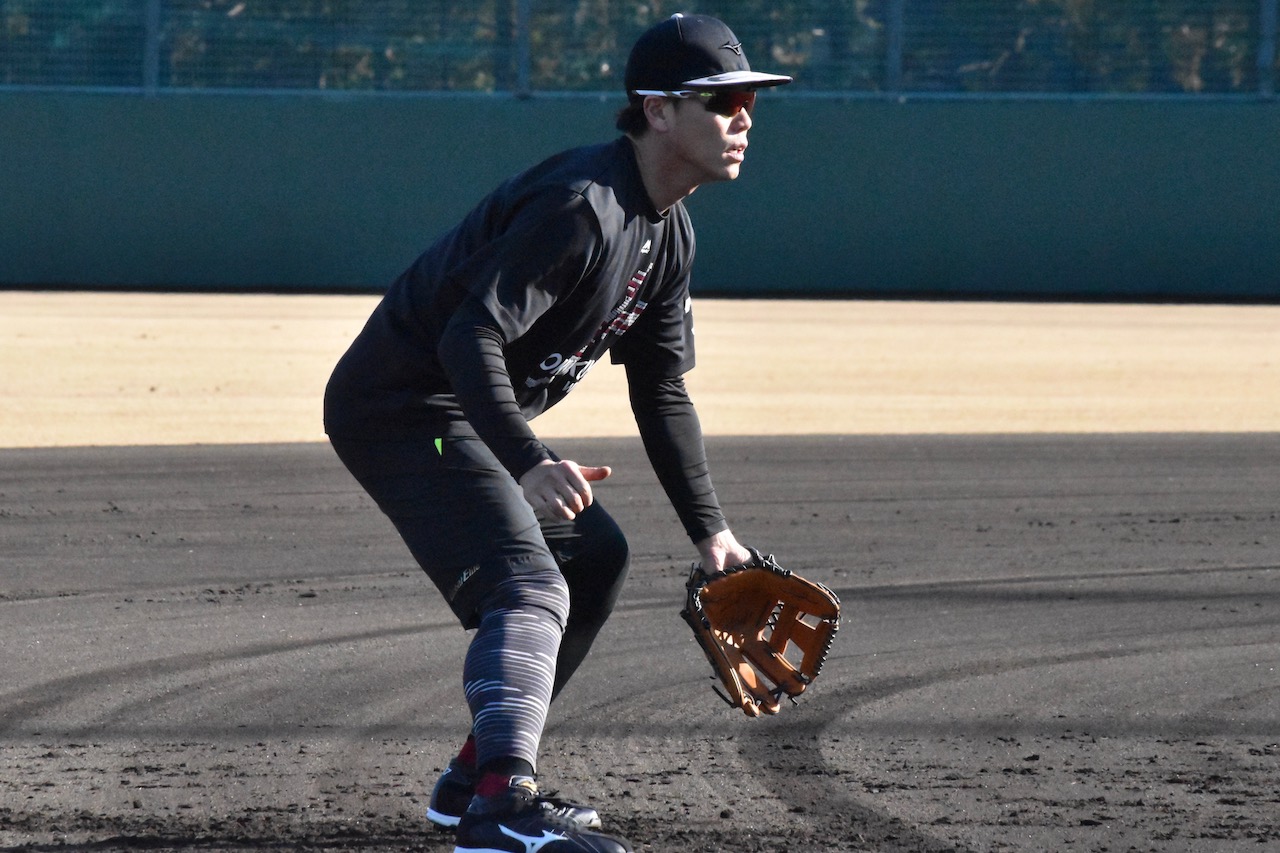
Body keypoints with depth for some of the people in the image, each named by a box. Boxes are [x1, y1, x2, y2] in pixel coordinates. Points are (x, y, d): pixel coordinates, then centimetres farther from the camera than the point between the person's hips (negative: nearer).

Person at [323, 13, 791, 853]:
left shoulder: (668, 233, 8)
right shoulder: (581, 207, -25)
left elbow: (661, 389, 15)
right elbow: (471, 337, -33)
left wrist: (710, 529, 10)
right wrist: (530, 460, -43)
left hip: (467, 413, 11)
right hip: (401, 402, -11)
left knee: (595, 555, 18)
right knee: (530, 584, -24)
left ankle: (478, 776, 22)